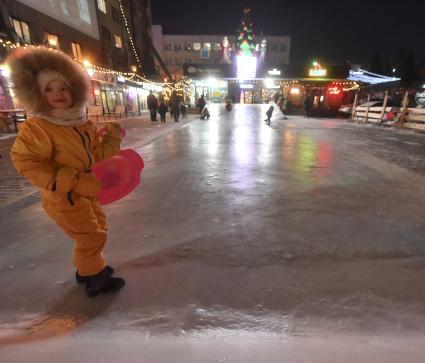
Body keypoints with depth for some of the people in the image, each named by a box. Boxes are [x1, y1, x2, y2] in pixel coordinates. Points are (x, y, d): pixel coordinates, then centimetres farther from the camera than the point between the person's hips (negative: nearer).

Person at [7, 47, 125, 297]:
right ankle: (95, 281, 20)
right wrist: (69, 182, -28)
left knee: (97, 229, 20)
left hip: (86, 192, 8)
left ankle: (87, 268, 43)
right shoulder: (36, 127, -16)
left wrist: (113, 139, -8)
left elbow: (98, 156, 7)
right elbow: (25, 161, -19)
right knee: (91, 236, -2)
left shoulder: (84, 124, 3)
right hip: (63, 196, -8)